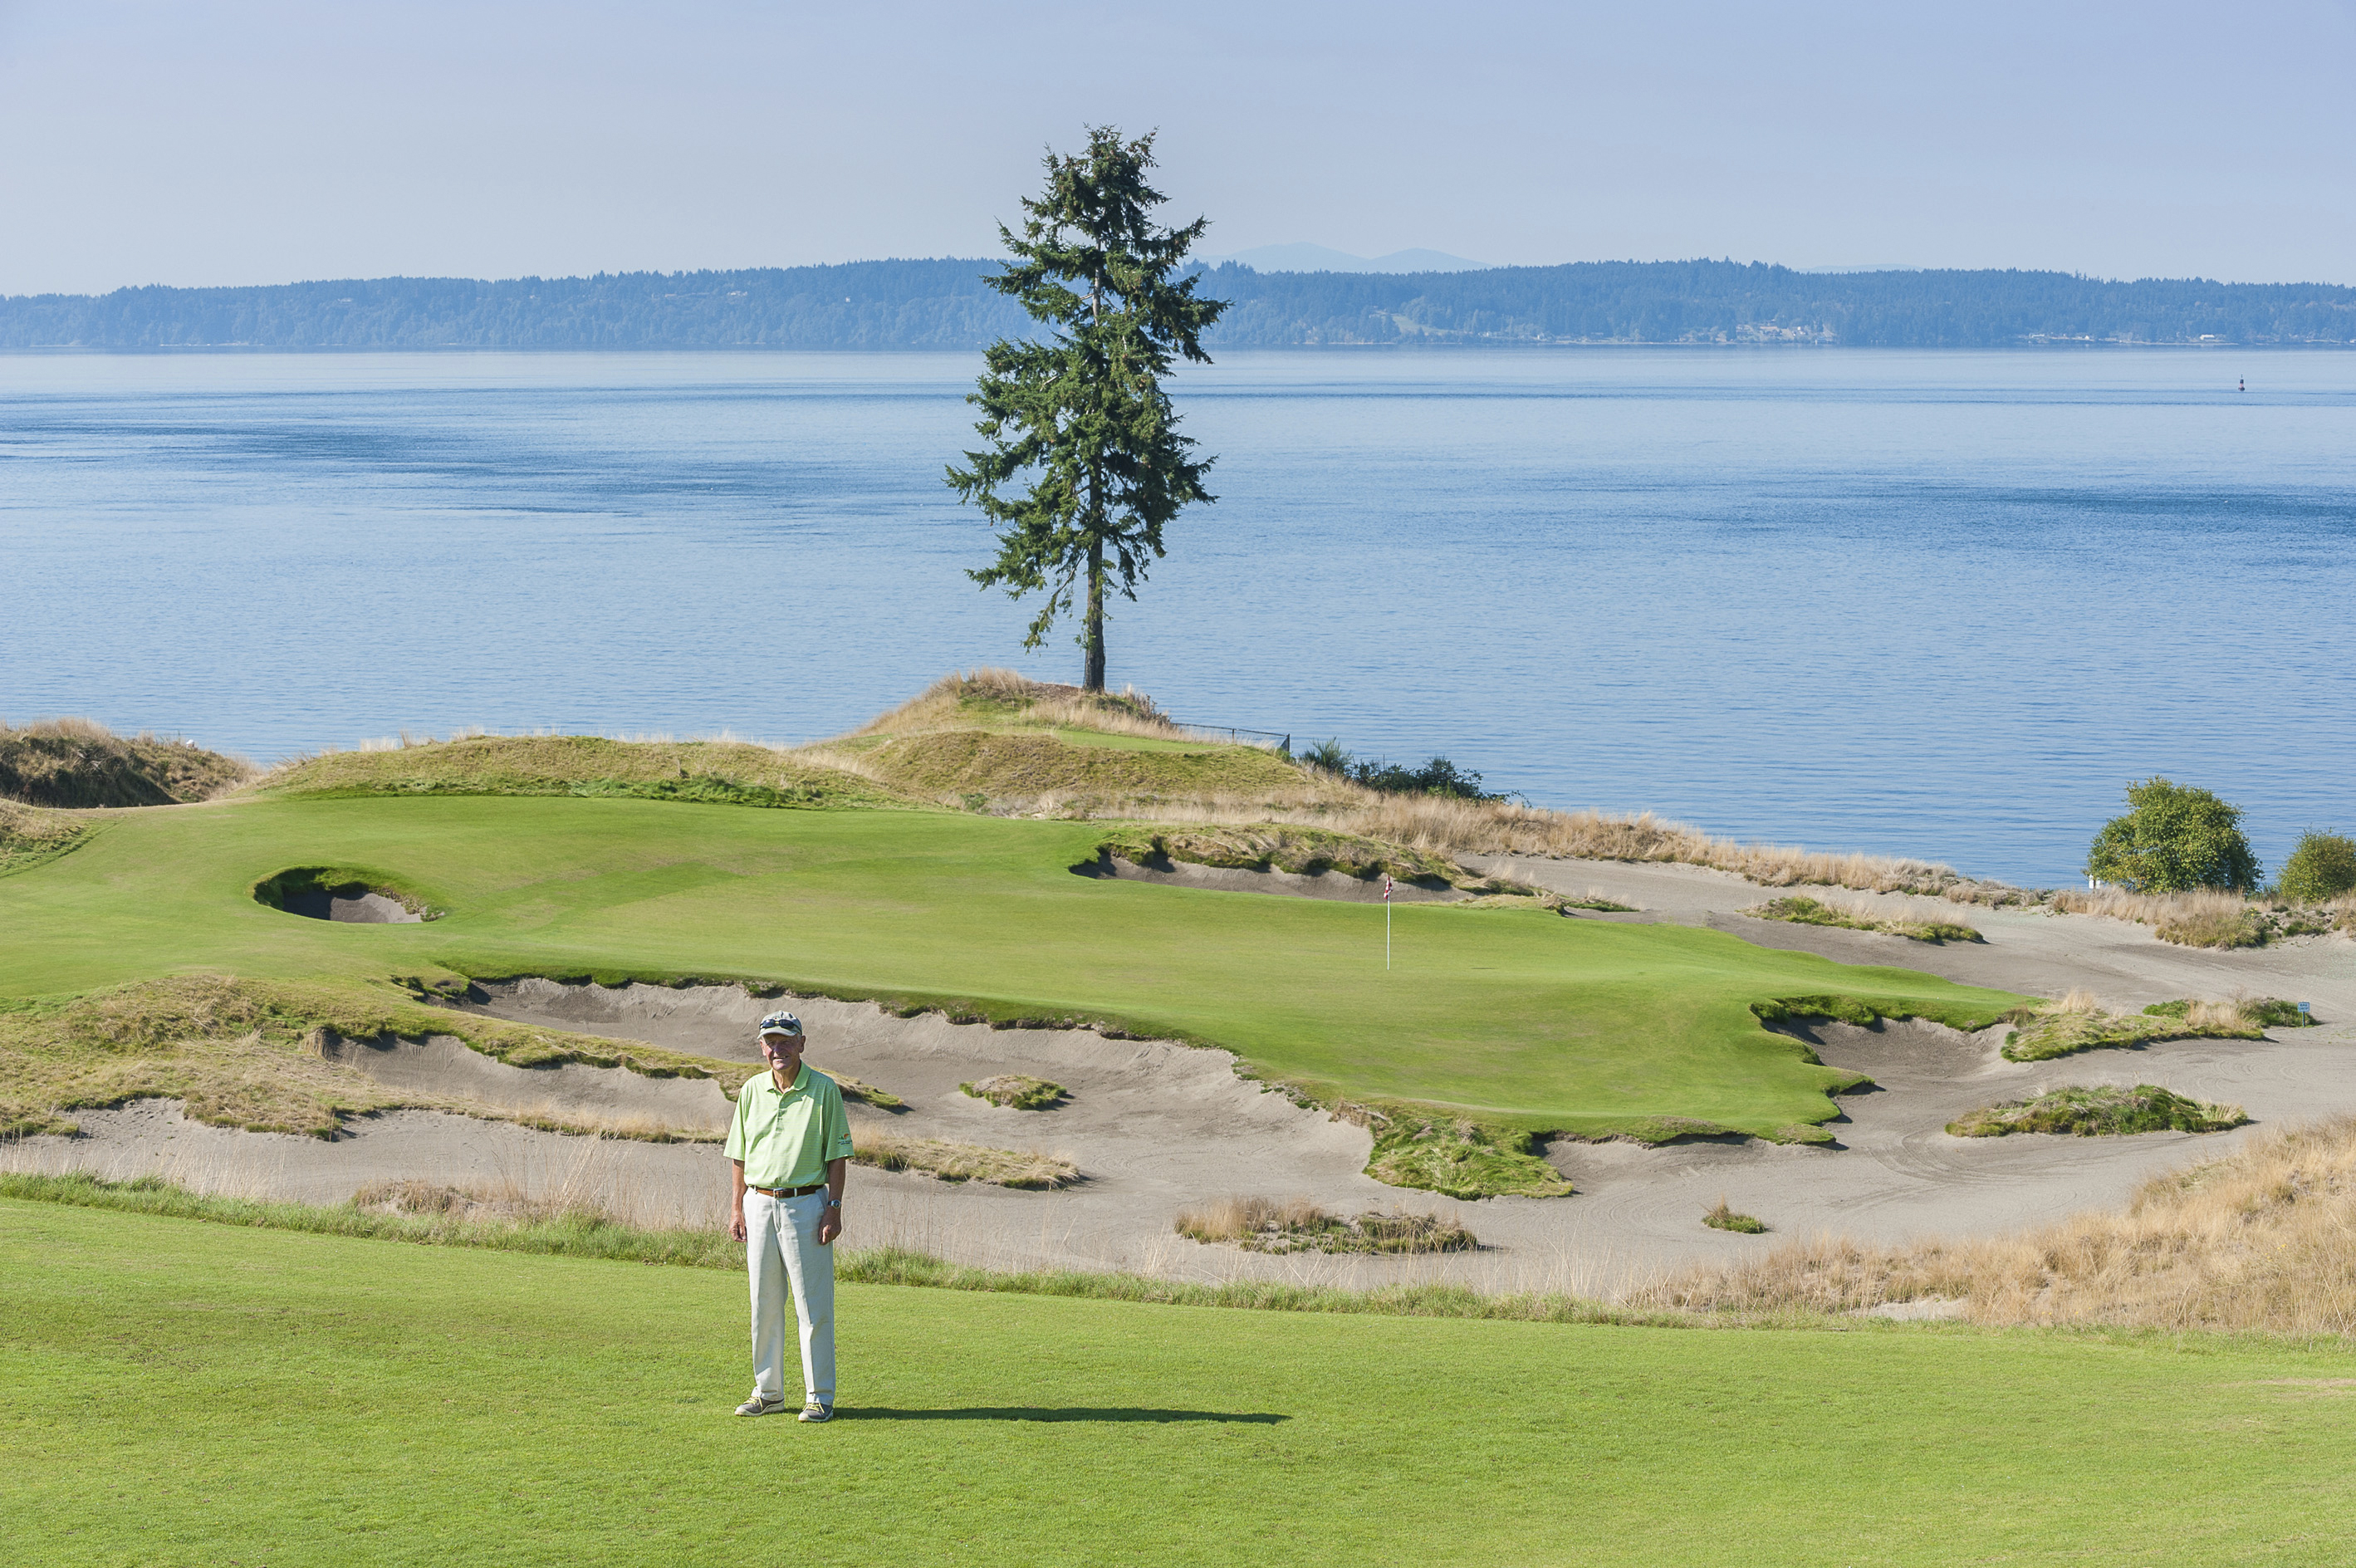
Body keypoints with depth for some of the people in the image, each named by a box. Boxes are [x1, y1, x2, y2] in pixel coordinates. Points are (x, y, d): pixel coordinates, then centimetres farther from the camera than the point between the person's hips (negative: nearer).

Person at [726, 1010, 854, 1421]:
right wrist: (736, 1208, 8)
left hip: (806, 1204, -4)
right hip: (759, 1204, 4)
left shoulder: (823, 1090, -3)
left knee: (813, 1306, -3)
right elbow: (739, 1155, 14)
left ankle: (819, 1396, 2)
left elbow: (837, 1155, -3)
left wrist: (834, 1208, -10)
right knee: (764, 1304, 9)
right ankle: (768, 1392, 19)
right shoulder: (752, 1090, 8)